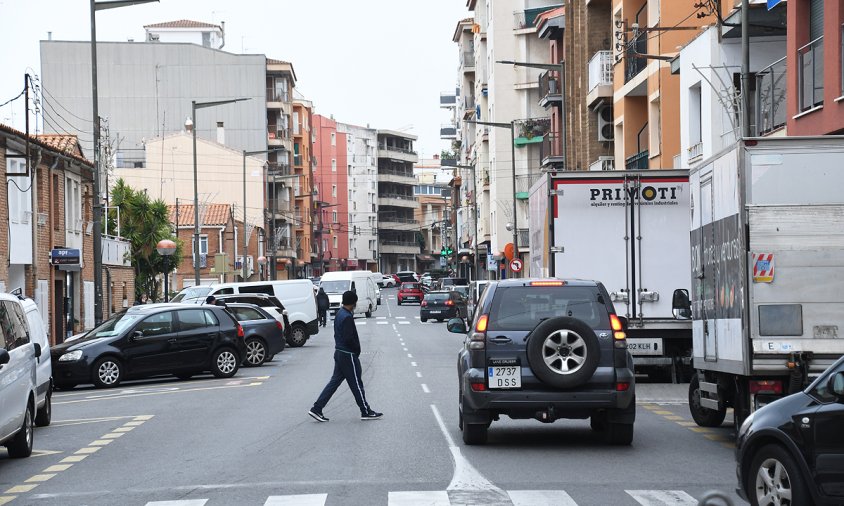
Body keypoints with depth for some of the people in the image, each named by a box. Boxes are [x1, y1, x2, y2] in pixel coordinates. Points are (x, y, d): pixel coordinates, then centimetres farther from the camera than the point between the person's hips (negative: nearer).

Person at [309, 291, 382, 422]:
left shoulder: (339, 313, 10)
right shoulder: (347, 317, -20)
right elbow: (348, 338, -25)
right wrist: (357, 349, -10)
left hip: (339, 352, 9)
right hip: (348, 355, -9)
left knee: (335, 381, 11)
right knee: (356, 384, 2)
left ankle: (317, 409, 7)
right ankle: (366, 412, 12)